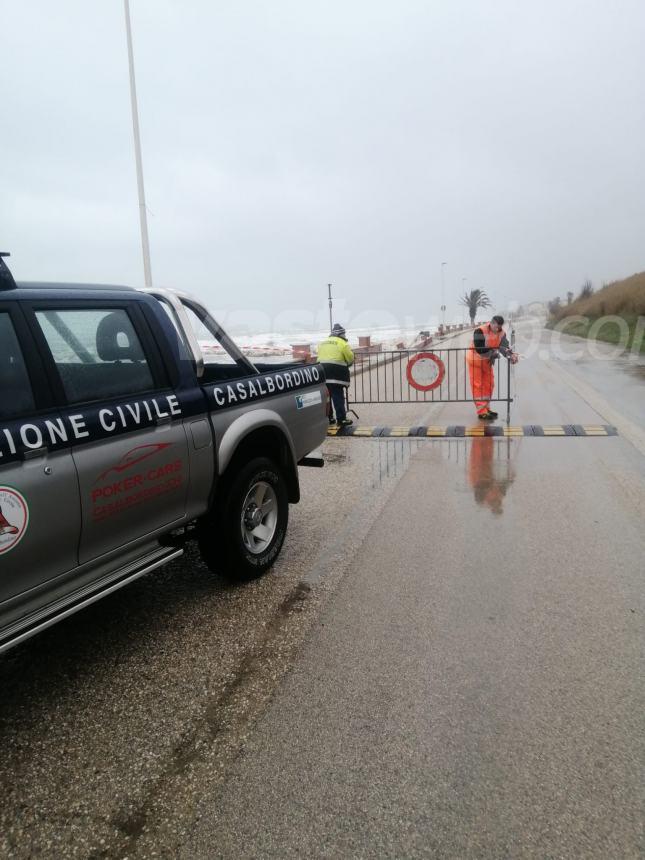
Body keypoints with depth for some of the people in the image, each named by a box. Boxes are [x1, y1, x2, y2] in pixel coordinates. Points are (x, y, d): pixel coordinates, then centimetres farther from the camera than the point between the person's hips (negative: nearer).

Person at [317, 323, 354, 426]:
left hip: (322, 369, 6)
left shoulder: (322, 343, 18)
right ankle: (341, 419, -5)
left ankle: (328, 418, 17)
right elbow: (350, 358, 0)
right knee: (338, 396, -5)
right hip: (336, 371, -6)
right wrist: (348, 364, 20)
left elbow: (320, 356, 15)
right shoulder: (342, 343, 0)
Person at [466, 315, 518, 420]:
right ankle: (481, 412, -3)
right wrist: (494, 353, -30)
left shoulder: (501, 333, -9)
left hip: (487, 360, 7)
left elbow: (505, 346, -19)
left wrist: (511, 355, -38)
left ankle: (486, 408, 25)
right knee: (477, 386, -4)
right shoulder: (480, 331, -28)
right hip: (475, 359, -7)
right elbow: (480, 349, -31)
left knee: (489, 385, 11)